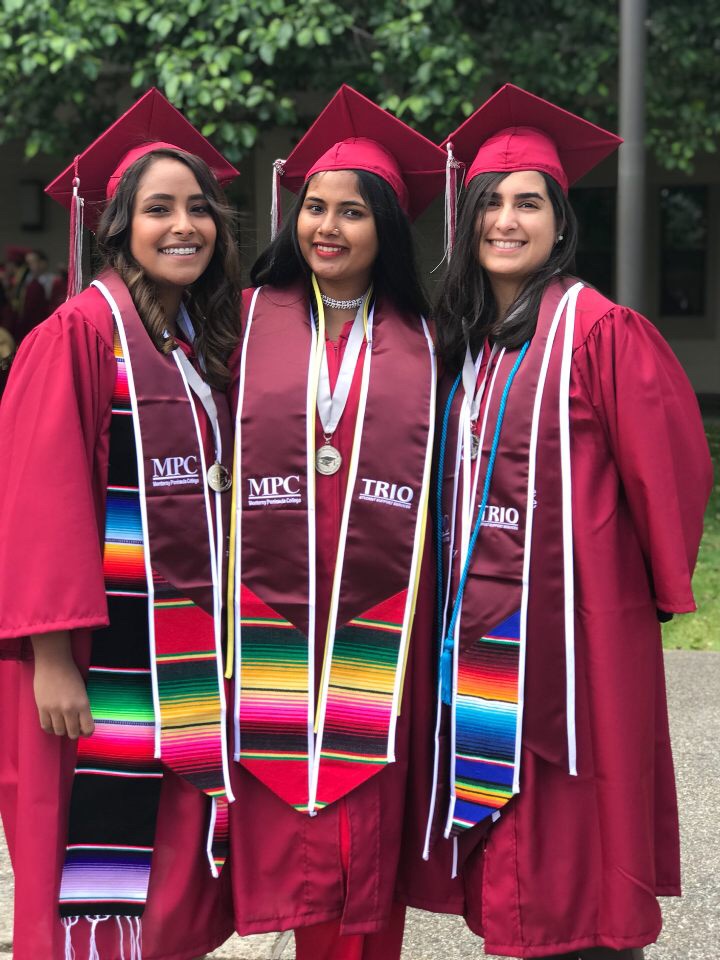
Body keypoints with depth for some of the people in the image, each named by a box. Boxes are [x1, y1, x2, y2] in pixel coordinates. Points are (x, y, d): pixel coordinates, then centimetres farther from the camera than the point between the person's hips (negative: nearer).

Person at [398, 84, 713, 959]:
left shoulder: (600, 330, -12)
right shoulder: (461, 338, 9)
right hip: (475, 622, 7)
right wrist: (458, 589, 13)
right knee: (498, 812, 13)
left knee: (571, 827, 1)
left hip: (573, 620, -6)